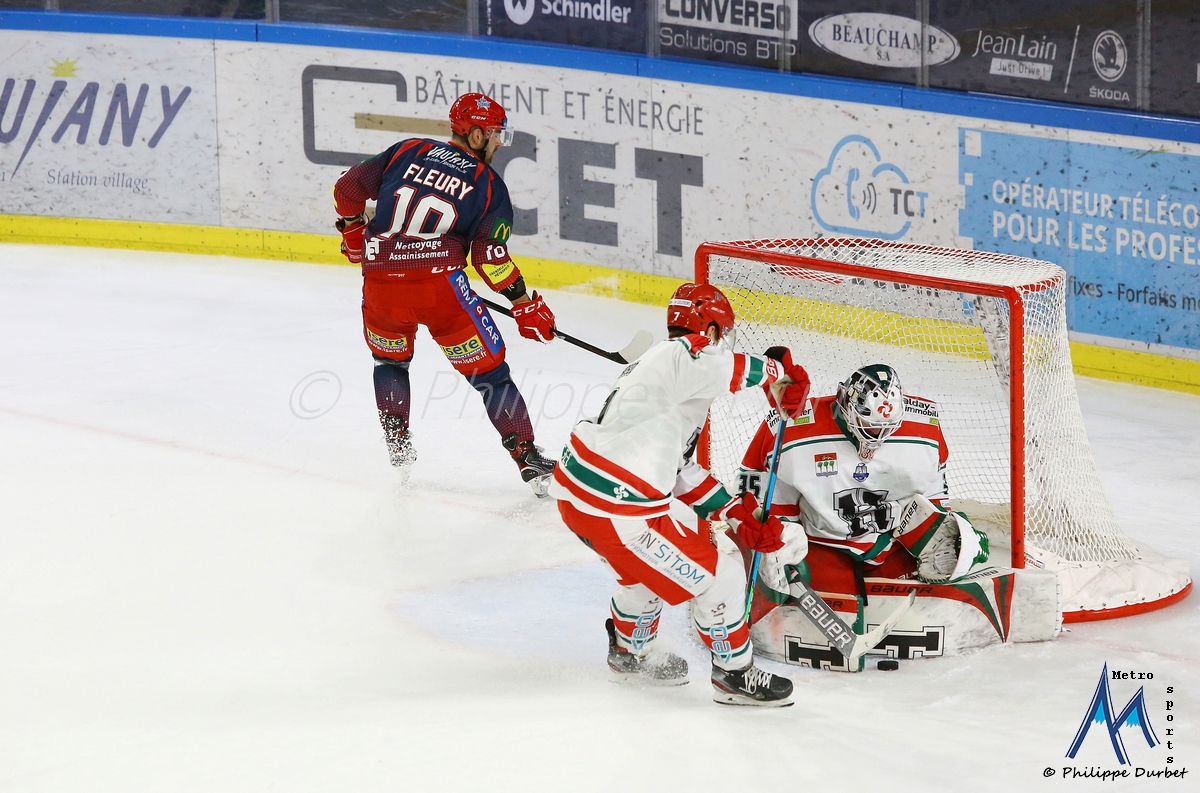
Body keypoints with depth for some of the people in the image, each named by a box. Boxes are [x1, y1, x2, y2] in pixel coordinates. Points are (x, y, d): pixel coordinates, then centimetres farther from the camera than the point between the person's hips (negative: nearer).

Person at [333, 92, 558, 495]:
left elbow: (348, 188, 14)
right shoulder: (488, 184, 5)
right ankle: (528, 460, 1)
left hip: (380, 286, 3)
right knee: (488, 372, 5)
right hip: (440, 284, -3)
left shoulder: (408, 151, 13)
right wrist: (525, 305, 2)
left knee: (390, 359, 32)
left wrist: (354, 232, 32)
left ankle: (398, 446, 31)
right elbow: (489, 255, -5)